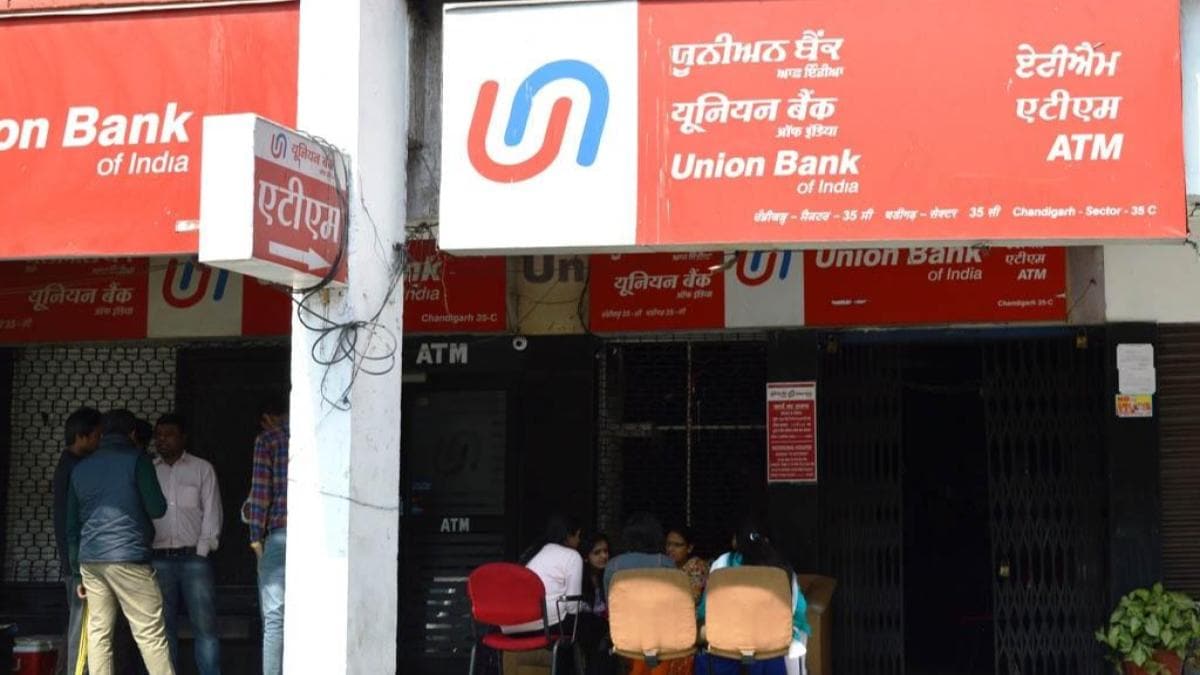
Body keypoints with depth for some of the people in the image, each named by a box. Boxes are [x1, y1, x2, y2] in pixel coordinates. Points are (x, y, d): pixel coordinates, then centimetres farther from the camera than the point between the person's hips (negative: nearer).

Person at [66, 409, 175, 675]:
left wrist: (77, 572, 20)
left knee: (98, 634, 6)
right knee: (150, 633, -3)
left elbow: (72, 526, 17)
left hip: (90, 560, 5)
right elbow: (157, 509, -4)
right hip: (129, 557, -5)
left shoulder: (80, 468, 16)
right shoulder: (136, 460, -1)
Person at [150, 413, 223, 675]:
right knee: (164, 628, 2)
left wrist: (201, 552, -6)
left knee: (205, 625, -6)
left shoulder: (202, 469, 9)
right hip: (158, 559, 2)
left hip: (193, 557, -2)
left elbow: (212, 514, 4)